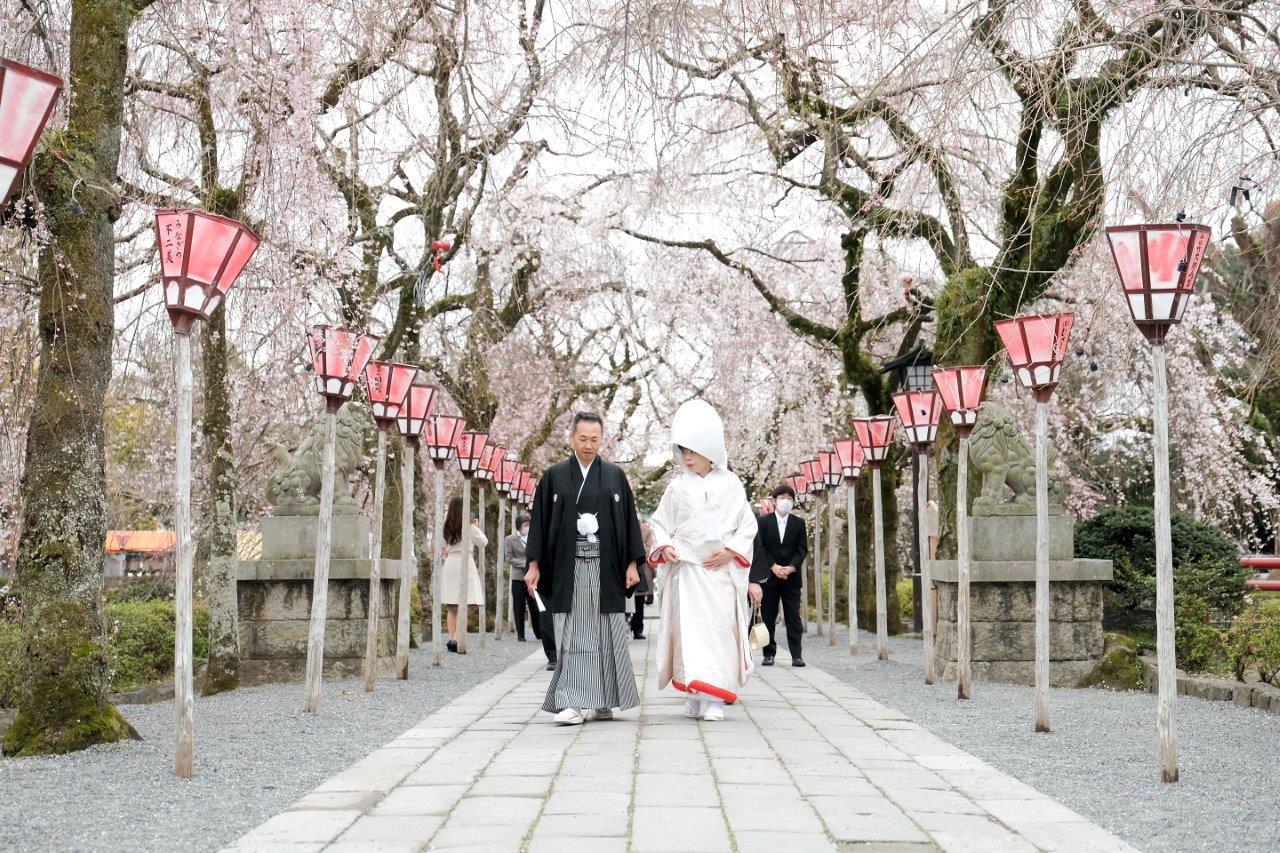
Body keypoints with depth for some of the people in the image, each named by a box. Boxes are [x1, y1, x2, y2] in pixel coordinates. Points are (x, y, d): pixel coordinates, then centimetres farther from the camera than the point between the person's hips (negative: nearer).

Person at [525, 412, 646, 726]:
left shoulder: (615, 476, 9)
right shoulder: (554, 476, 6)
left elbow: (629, 520, 8)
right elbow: (540, 522, 6)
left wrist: (632, 563, 1)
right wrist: (534, 565, 0)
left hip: (605, 568, 1)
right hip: (567, 568, -1)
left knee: (606, 636, 3)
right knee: (571, 637, -4)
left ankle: (605, 701, 14)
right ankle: (571, 704, -5)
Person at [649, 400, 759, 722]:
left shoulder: (730, 484, 3)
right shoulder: (678, 487, 5)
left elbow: (747, 524, 4)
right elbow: (660, 523, 12)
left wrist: (730, 551, -9)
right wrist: (664, 546, -7)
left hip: (721, 570, 0)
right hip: (686, 569, 0)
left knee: (719, 628, -3)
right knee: (689, 627, -6)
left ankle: (713, 698, 0)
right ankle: (694, 695, 0)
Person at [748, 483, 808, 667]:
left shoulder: (799, 523, 9)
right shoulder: (763, 521, 5)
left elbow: (802, 549, 3)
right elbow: (760, 548, -1)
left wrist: (791, 567, -11)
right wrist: (773, 567, -12)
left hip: (792, 577, 1)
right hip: (769, 577, 0)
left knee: (793, 617, -1)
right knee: (768, 617, 1)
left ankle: (796, 655, -1)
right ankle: (769, 654, 7)